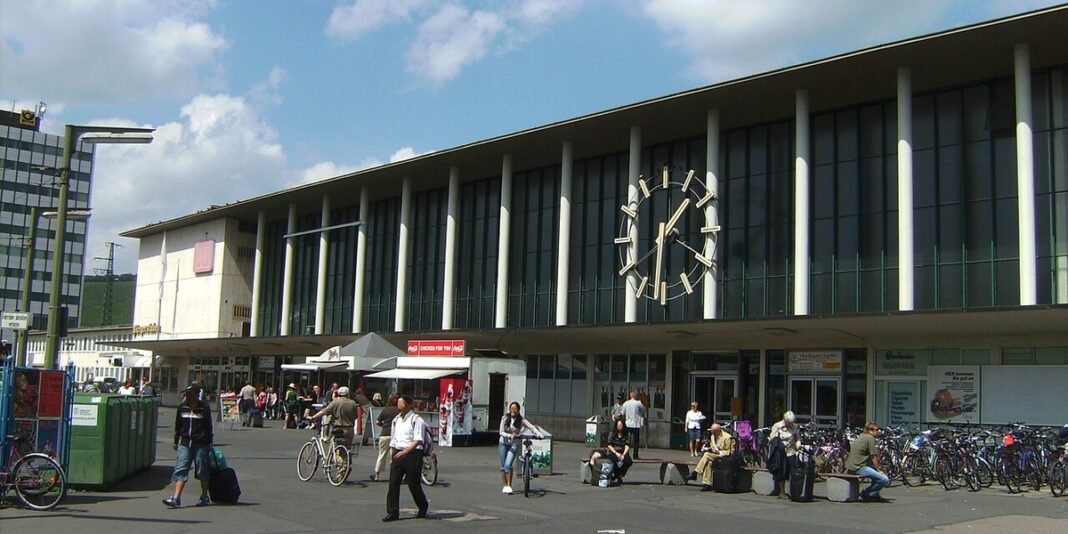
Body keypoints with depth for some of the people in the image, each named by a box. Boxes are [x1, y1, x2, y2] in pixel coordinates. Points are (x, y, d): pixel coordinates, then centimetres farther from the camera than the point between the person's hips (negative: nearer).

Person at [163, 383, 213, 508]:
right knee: (181, 470, -6)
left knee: (202, 471, 6)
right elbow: (178, 425, 15)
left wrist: (209, 442, -1)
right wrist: (176, 441, 15)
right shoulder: (182, 407, 7)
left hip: (201, 444, -3)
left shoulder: (204, 408, -3)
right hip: (185, 444, 3)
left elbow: (208, 426, 1)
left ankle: (204, 497, 20)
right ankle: (176, 498, -10)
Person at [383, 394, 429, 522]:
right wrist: (393, 455, 15)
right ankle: (392, 512, 5)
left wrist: (405, 452, -24)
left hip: (412, 454, -6)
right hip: (398, 454, 6)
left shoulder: (416, 419, -8)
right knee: (393, 483, -1)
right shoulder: (396, 420, 14)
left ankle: (423, 507, 27)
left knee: (413, 483, 3)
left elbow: (418, 440, -15)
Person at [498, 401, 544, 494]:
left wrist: (539, 434, -33)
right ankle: (505, 486, 15)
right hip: (503, 443, 2)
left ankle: (509, 486, -11)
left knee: (508, 465, -16)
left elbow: (531, 427, -17)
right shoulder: (505, 418, -6)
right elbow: (501, 432, -9)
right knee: (503, 465, 4)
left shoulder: (521, 419, -9)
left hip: (514, 444, -2)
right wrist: (510, 435, -27)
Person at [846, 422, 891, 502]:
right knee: (885, 480, -15)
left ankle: (875, 495, 24)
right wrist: (878, 470, 6)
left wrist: (878, 468, 25)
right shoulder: (870, 438, -7)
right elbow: (874, 457, -7)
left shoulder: (860, 437, 22)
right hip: (858, 467, -10)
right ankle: (865, 493, -1)